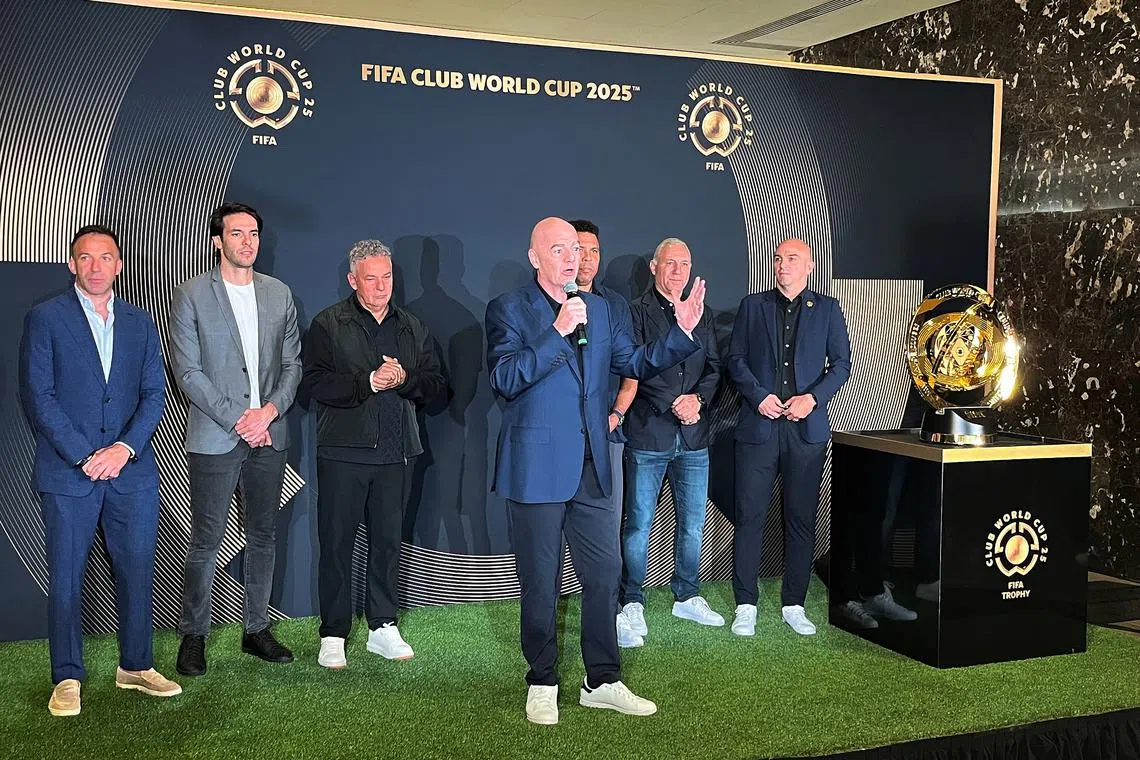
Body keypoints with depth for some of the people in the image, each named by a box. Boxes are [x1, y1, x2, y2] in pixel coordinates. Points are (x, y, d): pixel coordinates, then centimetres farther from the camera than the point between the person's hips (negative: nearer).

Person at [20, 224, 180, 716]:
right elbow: (38, 395, -5)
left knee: (137, 570, 7)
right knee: (66, 576, 2)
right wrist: (83, 456, -12)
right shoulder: (45, 318, 1)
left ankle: (135, 666, 21)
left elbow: (154, 393, 7)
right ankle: (67, 679, 13)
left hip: (131, 469, 3)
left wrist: (125, 448, -8)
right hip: (68, 472, -3)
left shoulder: (140, 323, 12)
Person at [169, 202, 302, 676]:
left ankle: (256, 630, 23)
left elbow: (293, 363, 9)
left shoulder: (279, 294, 9)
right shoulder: (192, 295, -3)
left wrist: (270, 410, -8)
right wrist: (237, 419, -13)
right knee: (206, 541, 1)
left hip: (269, 435, 4)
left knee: (263, 536, 11)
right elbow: (188, 371, -7)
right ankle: (193, 637, 14)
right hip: (214, 437, -4)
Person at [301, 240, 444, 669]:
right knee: (337, 543, 1)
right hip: (343, 452, -4)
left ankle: (383, 628, 21)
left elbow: (434, 382, 9)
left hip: (395, 454, 4)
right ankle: (333, 635, 11)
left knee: (388, 541, 10)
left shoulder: (412, 328, 15)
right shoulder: (328, 325, 2)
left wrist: (403, 379, -10)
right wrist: (369, 381, -16)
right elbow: (314, 382, -10)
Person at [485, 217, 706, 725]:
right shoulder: (508, 310, -5)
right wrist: (558, 332, -24)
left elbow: (636, 364, 13)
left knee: (604, 575, 9)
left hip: (591, 469, 5)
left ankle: (602, 682, 23)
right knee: (540, 583, 6)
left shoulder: (597, 309, 12)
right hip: (537, 468, -5)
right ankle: (542, 684, 23)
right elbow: (504, 379, -18)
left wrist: (682, 332, -1)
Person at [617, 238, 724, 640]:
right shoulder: (637, 312, -1)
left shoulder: (702, 315, 16)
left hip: (693, 435, 5)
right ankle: (632, 603, 11)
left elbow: (714, 366, 11)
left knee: (692, 523, 10)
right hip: (648, 433, -5)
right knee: (639, 523, 0)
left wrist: (698, 398, -8)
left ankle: (687, 596, 24)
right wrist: (674, 403, -16)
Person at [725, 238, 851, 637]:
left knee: (801, 518, 5)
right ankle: (745, 606, 8)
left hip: (806, 425, 1)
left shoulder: (827, 308, 10)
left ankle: (794, 605, 15)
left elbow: (841, 362, 6)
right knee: (750, 516, -1)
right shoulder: (752, 305, 9)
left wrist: (813, 397, -9)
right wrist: (758, 396, -9)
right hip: (758, 423, 0)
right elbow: (735, 358, 6)